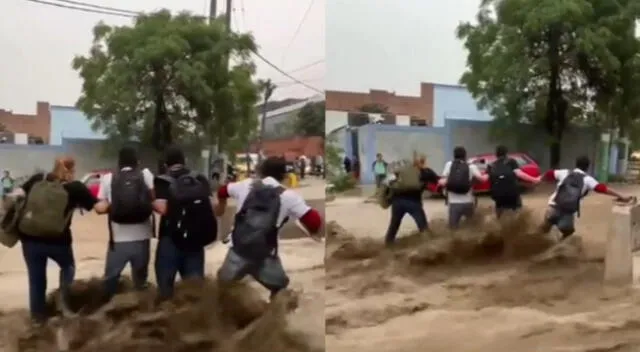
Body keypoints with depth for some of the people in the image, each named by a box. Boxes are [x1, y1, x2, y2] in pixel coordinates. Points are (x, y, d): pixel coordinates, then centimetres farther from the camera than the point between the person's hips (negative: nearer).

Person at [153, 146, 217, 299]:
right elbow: (211, 206, 0)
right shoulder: (201, 180, 6)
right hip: (197, 239, 4)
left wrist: (152, 202, 3)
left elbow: (162, 208, -17)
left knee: (166, 283, 9)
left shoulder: (163, 181, -6)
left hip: (171, 239, -3)